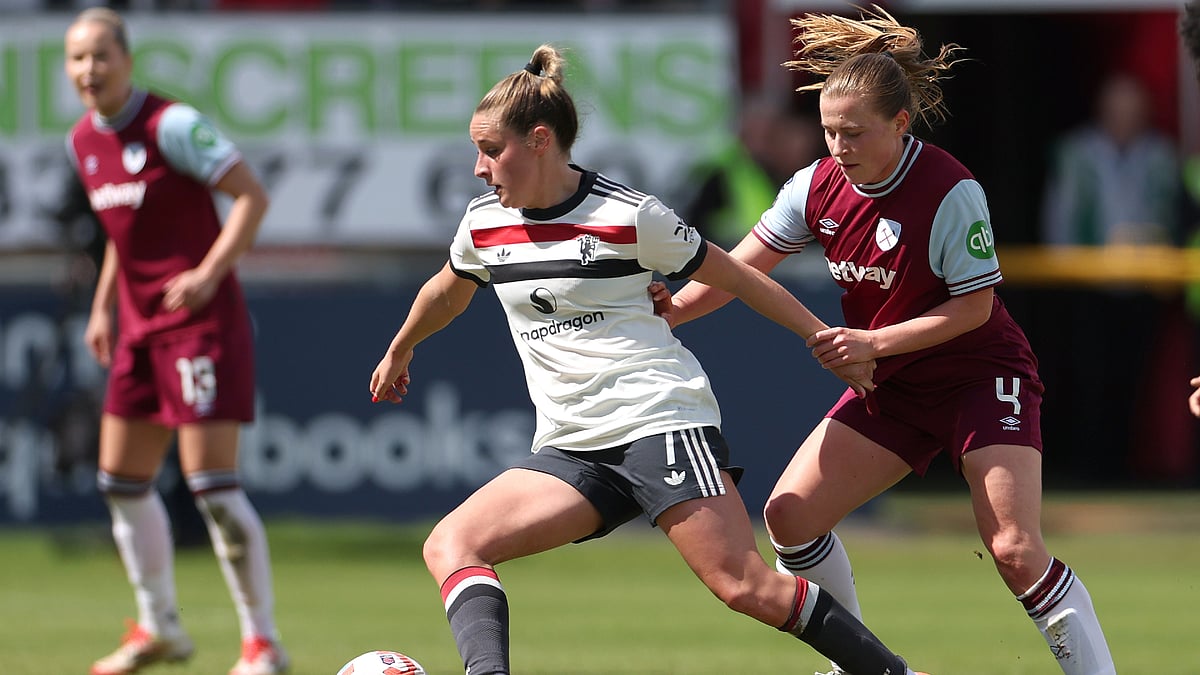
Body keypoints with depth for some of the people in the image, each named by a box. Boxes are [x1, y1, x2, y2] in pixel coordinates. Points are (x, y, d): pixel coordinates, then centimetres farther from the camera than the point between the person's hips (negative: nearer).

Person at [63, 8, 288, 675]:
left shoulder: (172, 125, -15)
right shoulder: (83, 141, 9)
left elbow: (252, 195, -15)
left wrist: (210, 272, -25)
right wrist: (103, 308, 17)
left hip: (202, 320, -8)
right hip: (139, 324, 8)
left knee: (212, 482, -12)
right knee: (121, 481, 9)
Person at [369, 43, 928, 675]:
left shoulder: (627, 215, -8)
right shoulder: (484, 223, 9)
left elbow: (733, 276, 3)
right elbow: (447, 291, 33)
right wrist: (398, 354, 48)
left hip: (660, 421, -6)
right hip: (570, 449, 6)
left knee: (746, 587, -17)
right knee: (449, 546, -15)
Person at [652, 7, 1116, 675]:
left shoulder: (950, 191, -23)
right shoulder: (819, 186, -6)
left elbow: (974, 306, -18)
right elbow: (740, 267, -2)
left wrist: (876, 342, -25)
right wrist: (669, 312, -19)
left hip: (980, 376, -6)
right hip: (891, 388, 6)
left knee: (1015, 551, -21)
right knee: (789, 515, -3)